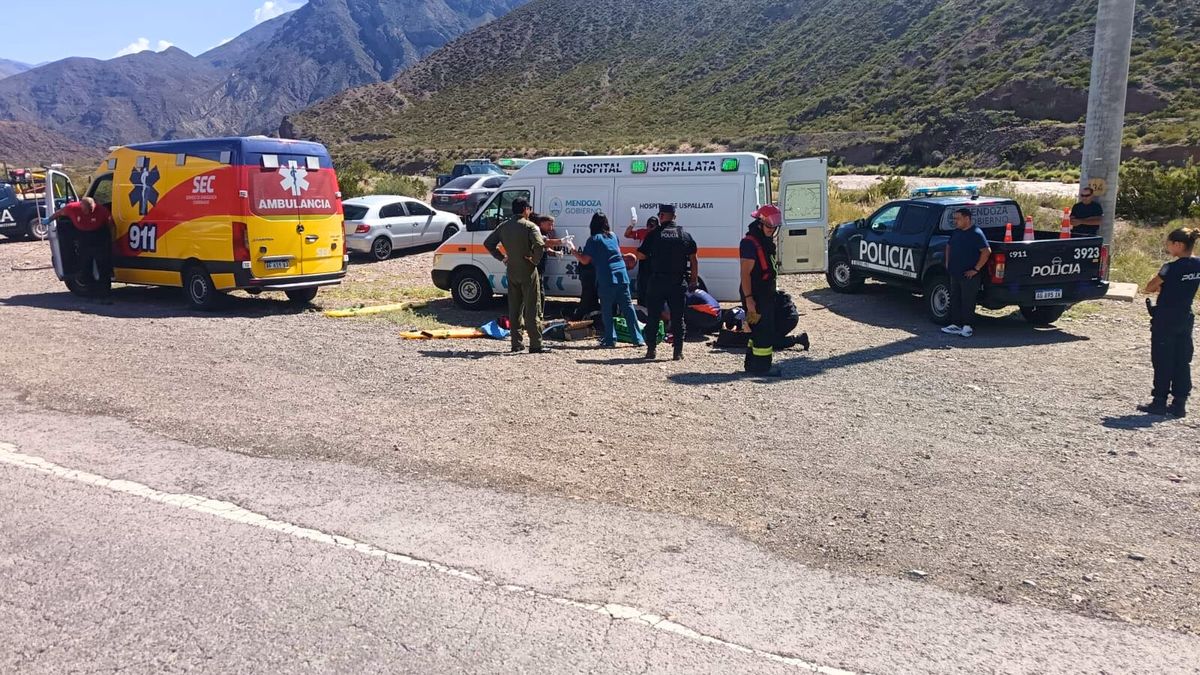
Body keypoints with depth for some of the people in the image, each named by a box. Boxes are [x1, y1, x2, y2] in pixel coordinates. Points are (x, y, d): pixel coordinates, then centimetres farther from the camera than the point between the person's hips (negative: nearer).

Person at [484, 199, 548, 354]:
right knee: (532, 309, -2)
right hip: (528, 272, -6)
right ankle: (535, 345, -4)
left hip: (512, 272, 6)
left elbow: (488, 243, 10)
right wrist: (535, 260, -13)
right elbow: (540, 245, -27)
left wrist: (502, 258, 10)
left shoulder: (504, 226, 7)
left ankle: (516, 343, 14)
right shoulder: (529, 226, -12)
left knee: (514, 309, 12)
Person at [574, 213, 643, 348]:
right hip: (622, 277, 5)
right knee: (628, 307, 6)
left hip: (606, 279, -5)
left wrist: (573, 250, 9)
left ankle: (610, 339, 4)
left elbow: (585, 260, -3)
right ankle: (638, 339, 5)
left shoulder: (594, 239, -1)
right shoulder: (613, 236, 16)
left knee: (606, 310, 5)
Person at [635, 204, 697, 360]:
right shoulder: (685, 236, 4)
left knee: (653, 316, 9)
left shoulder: (654, 234, -3)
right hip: (678, 282, 2)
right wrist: (694, 280, 11)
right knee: (677, 317, 6)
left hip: (657, 281, -2)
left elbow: (640, 255, 1)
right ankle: (678, 351, 5)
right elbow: (693, 260, 5)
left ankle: (652, 349, 10)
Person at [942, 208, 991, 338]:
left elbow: (987, 251, -19)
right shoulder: (956, 232, 10)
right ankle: (955, 325, 19)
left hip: (969, 276, -8)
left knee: (968, 302, -1)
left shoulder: (976, 233, -13)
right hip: (955, 274, 8)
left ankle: (967, 327, 8)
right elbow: (948, 246, 27)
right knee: (955, 300, 11)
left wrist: (976, 269, -18)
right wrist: (947, 263, 16)